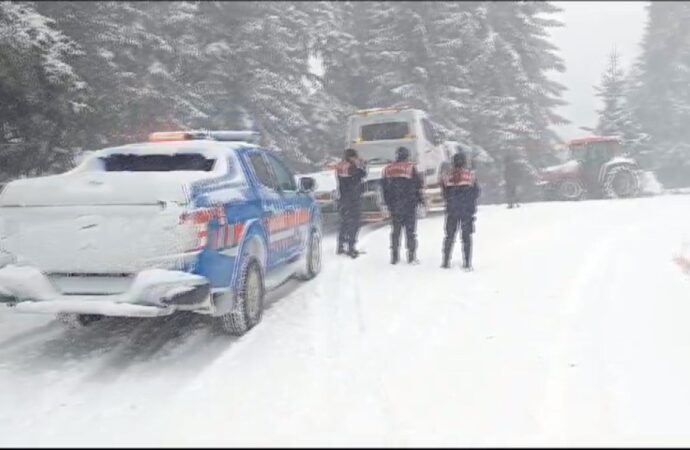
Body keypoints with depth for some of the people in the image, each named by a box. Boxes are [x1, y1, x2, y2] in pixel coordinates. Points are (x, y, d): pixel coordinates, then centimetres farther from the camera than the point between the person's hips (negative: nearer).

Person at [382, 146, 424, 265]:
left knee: (395, 230, 11)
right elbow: (419, 184, -5)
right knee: (410, 231, 4)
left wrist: (388, 203, 16)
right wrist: (420, 198, 9)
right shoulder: (411, 168, -7)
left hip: (394, 205, 3)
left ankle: (394, 257, 11)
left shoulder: (387, 169, 4)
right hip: (409, 205, -3)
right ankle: (411, 256, 3)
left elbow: (384, 188, 8)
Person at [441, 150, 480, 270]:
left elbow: (444, 194, 3)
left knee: (449, 236, 12)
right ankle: (467, 263, 1)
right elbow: (476, 193, 1)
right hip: (467, 210, -1)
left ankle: (446, 262, 14)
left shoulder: (446, 176, -3)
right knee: (466, 236, 4)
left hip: (451, 210, 2)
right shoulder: (471, 175, -6)